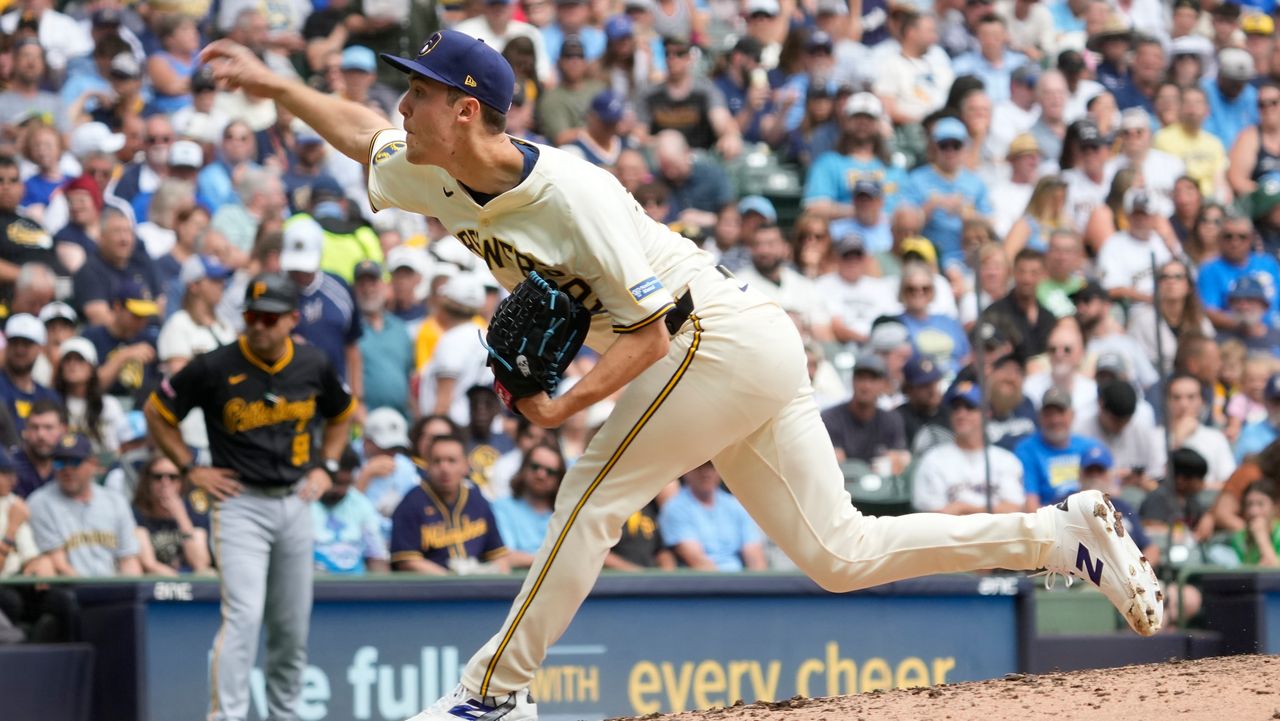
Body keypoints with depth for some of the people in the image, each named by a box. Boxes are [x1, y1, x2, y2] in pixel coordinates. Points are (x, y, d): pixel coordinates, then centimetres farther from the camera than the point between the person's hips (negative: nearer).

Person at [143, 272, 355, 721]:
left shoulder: (313, 366, 2)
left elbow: (341, 415, 23)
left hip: (294, 504, 5)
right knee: (244, 615, -18)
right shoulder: (215, 368, -10)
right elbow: (156, 411, 2)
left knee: (293, 625, 11)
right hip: (241, 503, -4)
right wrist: (191, 469, -2)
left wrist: (326, 467, 11)